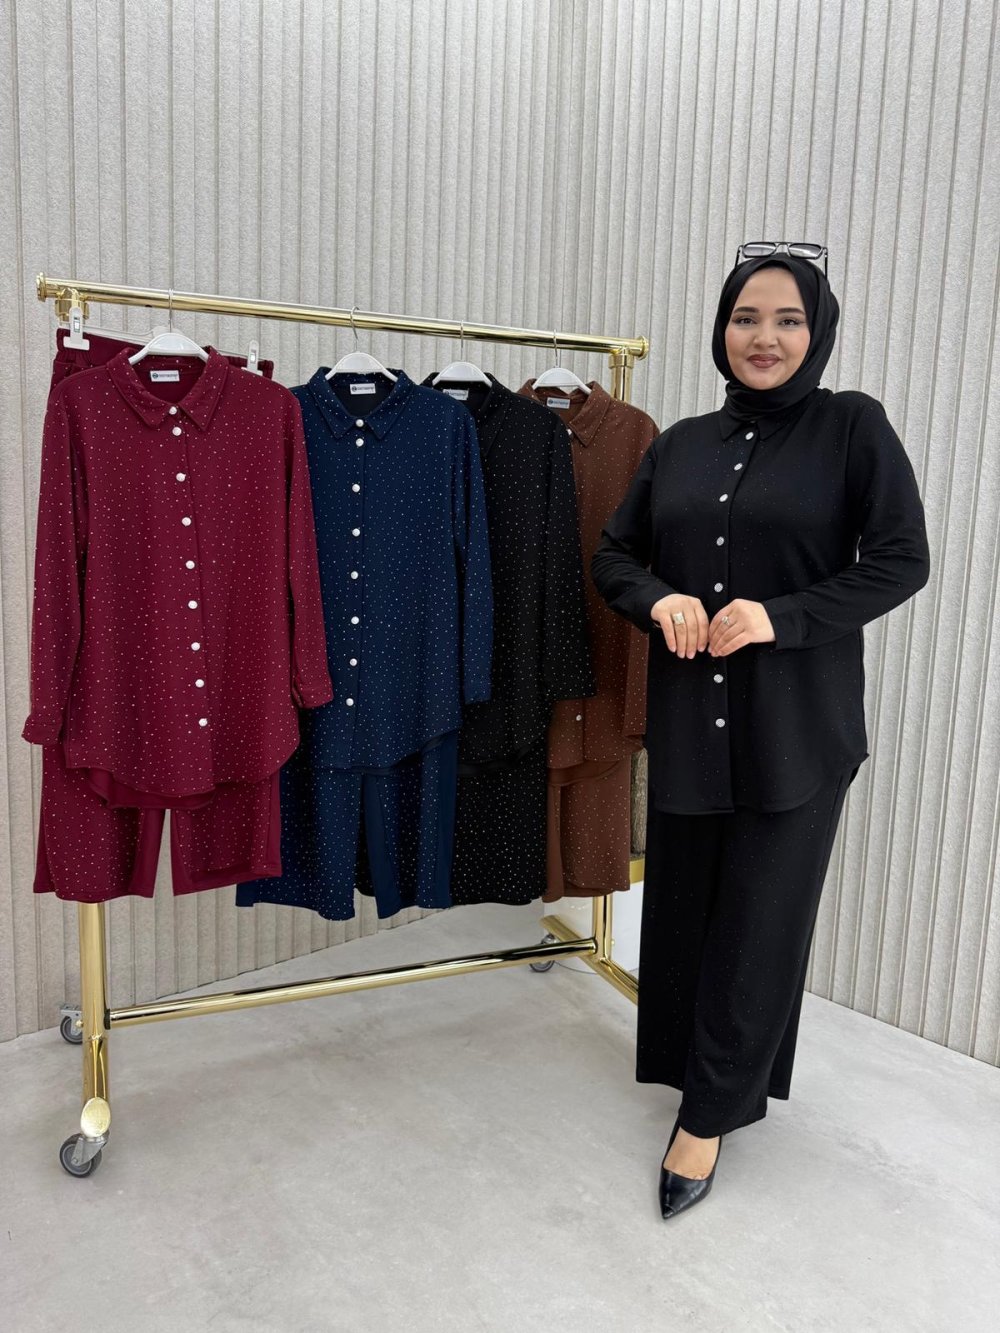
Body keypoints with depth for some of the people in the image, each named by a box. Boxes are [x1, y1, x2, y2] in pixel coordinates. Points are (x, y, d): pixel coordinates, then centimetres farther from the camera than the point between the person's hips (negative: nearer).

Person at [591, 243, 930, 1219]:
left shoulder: (852, 427, -2)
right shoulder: (681, 444, 9)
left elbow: (901, 561, -6)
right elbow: (612, 556, 12)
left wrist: (780, 616, -18)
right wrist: (660, 599, -10)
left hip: (797, 726, -3)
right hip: (688, 718, 4)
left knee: (759, 919, 3)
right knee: (683, 906, 11)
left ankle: (708, 1113, 19)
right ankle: (713, 1067, 36)